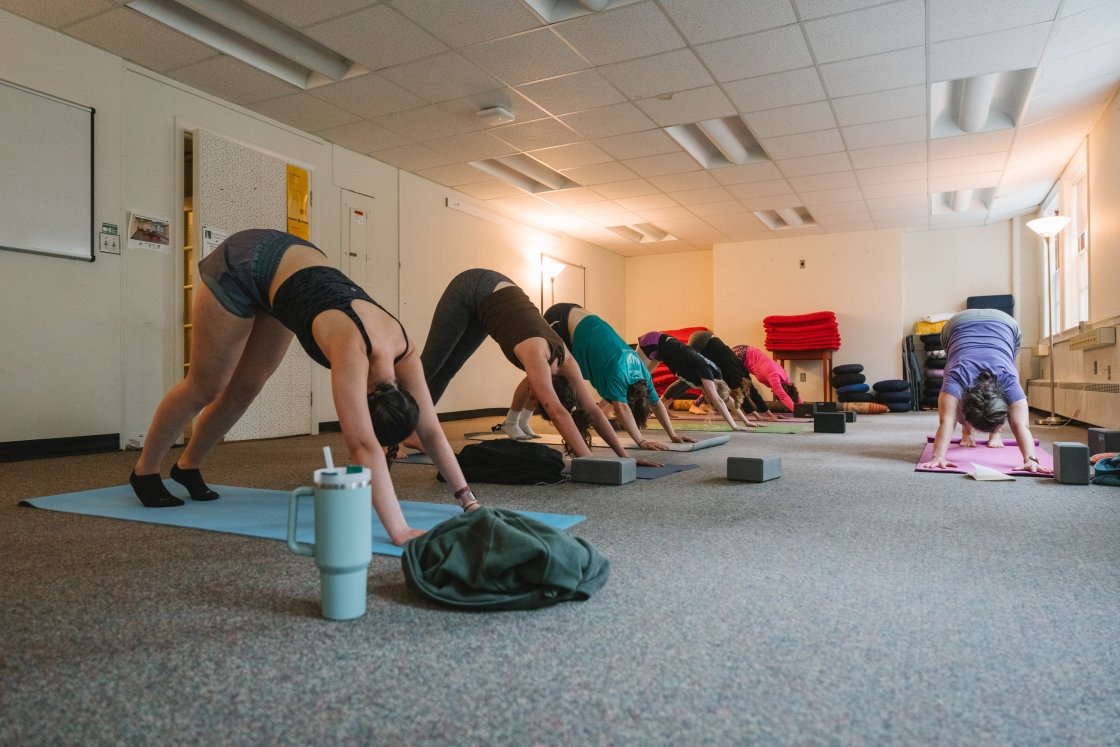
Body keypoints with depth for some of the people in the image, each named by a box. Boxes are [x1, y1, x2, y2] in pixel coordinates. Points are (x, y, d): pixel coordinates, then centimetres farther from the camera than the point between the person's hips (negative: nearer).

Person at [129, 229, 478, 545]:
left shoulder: (402, 351, -20)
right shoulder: (352, 348, -39)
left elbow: (431, 431, -16)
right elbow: (365, 447, -46)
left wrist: (468, 499, -18)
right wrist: (399, 532, -48)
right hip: (243, 264, -6)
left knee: (244, 389, 15)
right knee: (206, 388, 6)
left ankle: (187, 466, 38)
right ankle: (145, 471, 30)